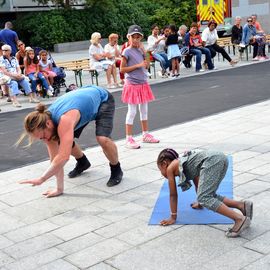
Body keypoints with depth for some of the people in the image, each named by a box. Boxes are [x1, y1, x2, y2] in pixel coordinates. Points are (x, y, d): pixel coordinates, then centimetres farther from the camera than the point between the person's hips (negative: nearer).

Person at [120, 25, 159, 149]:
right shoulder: (127, 51, -11)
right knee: (132, 112, -3)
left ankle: (145, 134, 27)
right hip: (132, 84, -7)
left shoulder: (140, 50, 7)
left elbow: (146, 66, 11)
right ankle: (129, 139, 4)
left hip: (143, 83, 7)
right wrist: (138, 65, -19)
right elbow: (122, 69, -14)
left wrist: (144, 53, -2)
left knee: (144, 110, 14)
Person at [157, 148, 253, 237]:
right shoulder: (181, 162, 36)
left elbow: (173, 195, 19)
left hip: (211, 160, -8)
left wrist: (173, 217, 26)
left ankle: (239, 218, -24)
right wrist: (199, 203, 61)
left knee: (204, 198, -13)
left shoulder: (170, 168, 16)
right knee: (209, 196, 14)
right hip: (220, 158, 8)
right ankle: (242, 205, 3)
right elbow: (197, 181, 48)